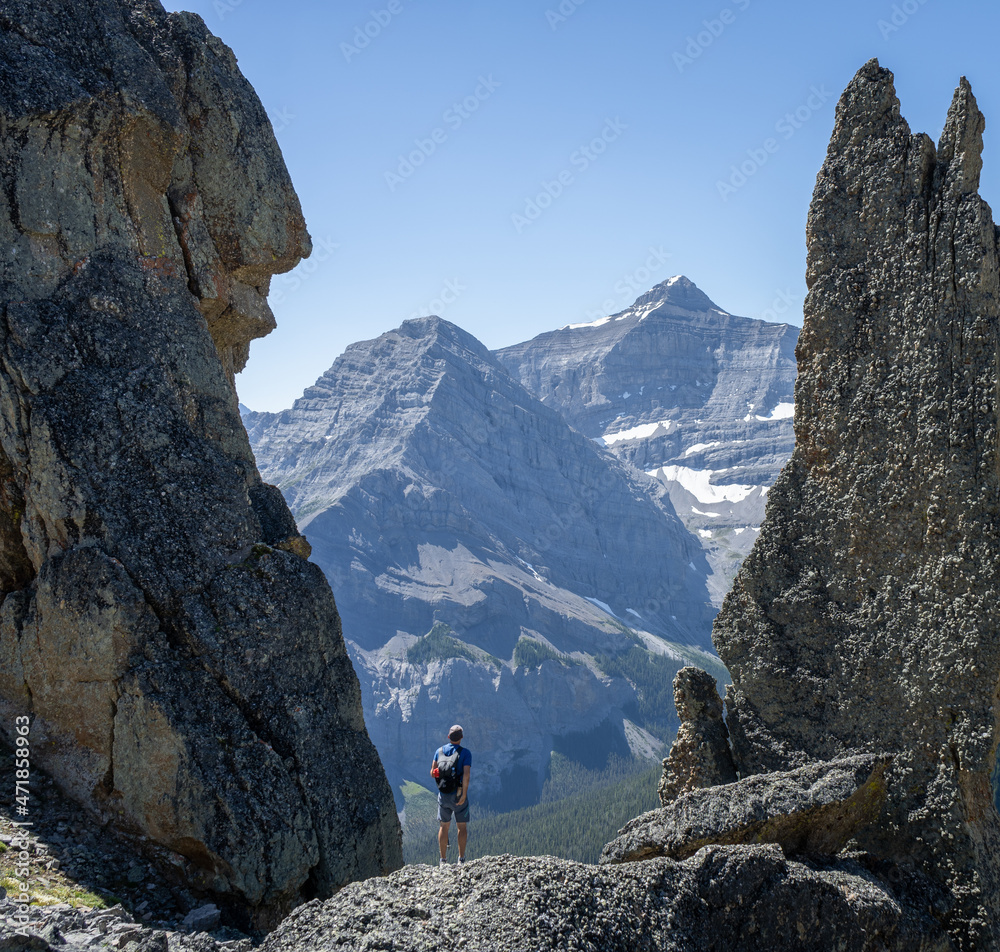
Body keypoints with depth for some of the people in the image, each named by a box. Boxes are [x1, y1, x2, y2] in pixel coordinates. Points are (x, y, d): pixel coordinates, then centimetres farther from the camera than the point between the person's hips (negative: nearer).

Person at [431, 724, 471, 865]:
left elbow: (432, 773, 1)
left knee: (444, 827, 11)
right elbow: (466, 774, -21)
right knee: (462, 827, 8)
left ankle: (443, 860, 10)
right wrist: (464, 794, -19)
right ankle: (461, 859, 4)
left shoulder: (439, 751, 1)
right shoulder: (465, 753, -10)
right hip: (458, 794, -3)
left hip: (443, 794, 3)